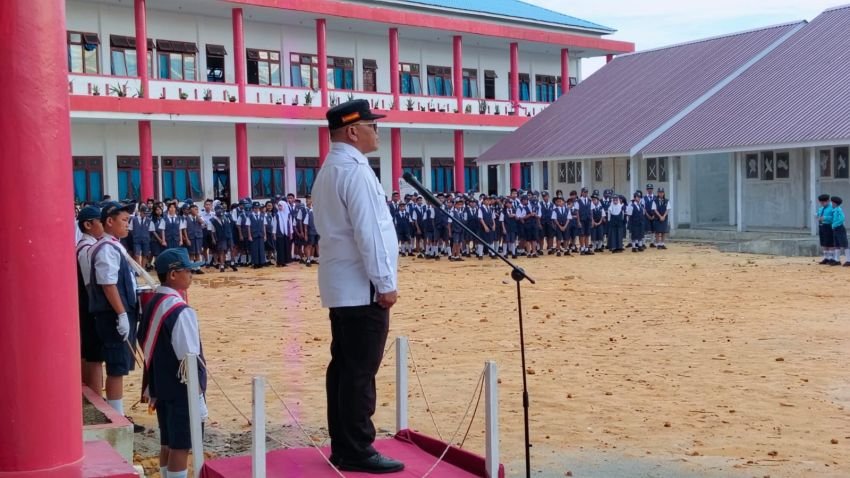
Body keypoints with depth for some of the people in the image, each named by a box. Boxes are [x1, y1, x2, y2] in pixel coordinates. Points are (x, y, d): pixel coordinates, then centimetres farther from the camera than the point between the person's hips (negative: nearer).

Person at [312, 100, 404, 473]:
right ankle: (357, 452, 1)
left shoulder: (329, 170, 16)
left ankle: (342, 447, 17)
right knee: (360, 372, -5)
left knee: (343, 367, 11)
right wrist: (385, 283, -16)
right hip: (362, 288, -10)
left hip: (342, 286, 10)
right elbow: (368, 233, -20)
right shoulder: (355, 170, -15)